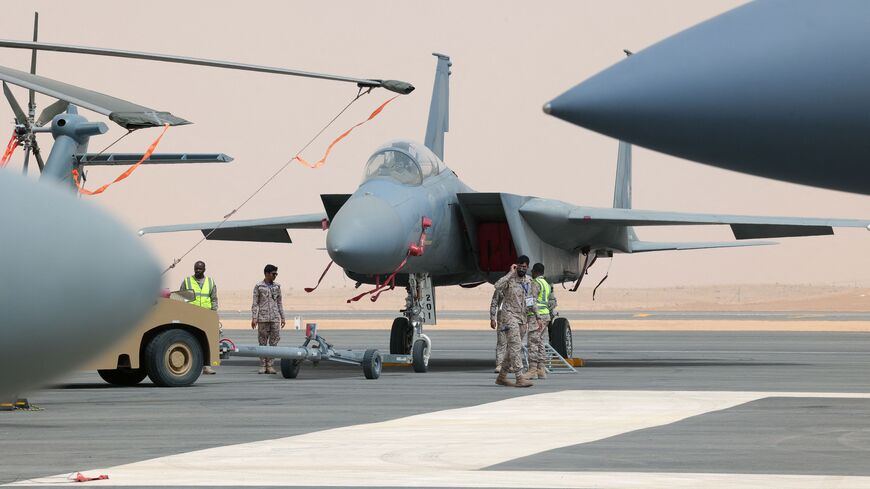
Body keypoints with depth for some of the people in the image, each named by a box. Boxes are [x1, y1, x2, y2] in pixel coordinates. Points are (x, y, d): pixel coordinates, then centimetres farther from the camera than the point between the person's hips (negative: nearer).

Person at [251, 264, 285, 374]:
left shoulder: (277, 286, 12)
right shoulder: (258, 287, 2)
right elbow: (255, 304, 1)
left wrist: (282, 318, 13)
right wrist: (254, 318, -8)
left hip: (275, 318, 3)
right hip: (263, 318, -3)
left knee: (274, 341, -2)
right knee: (262, 342, 0)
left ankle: (269, 365, 2)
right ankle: (262, 366, 4)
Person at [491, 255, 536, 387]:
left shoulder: (528, 281, 12)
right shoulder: (509, 279, -10)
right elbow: (497, 286, -31)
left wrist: (537, 316, 20)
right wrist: (511, 273, -24)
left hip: (521, 318, 8)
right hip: (510, 316, -8)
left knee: (512, 348, 12)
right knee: (515, 346, -15)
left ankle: (502, 376, 21)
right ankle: (520, 378, -20)